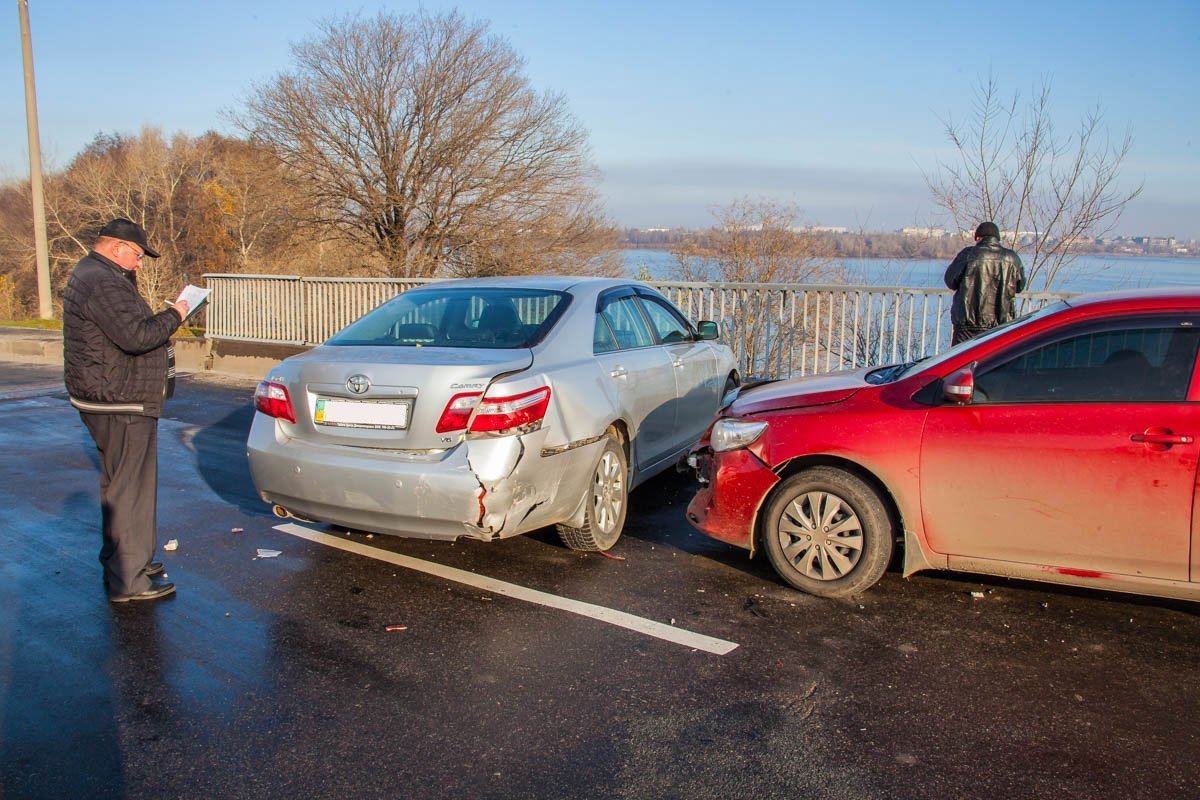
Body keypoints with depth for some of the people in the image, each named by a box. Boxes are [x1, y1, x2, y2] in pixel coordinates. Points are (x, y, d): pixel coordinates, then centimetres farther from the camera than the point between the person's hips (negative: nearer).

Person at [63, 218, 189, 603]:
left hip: (112, 400, 11)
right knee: (130, 489, -6)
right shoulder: (102, 284, -19)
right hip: (119, 404, -11)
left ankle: (120, 560, 33)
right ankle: (127, 581, 0)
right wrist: (173, 315, -14)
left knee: (120, 484, 20)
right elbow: (136, 337, -27)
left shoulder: (91, 275, 17)